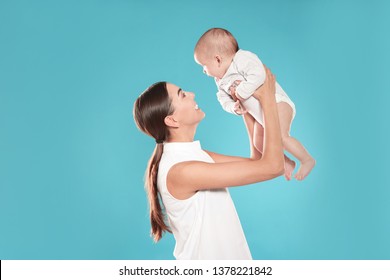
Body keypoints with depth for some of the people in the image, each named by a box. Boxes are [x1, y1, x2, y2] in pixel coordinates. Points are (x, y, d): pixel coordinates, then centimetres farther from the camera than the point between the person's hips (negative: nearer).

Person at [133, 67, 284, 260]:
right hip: (207, 257, -8)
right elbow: (272, 166, -26)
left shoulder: (191, 155, 1)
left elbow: (256, 163, 4)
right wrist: (267, 99, -18)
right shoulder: (181, 170, -26)